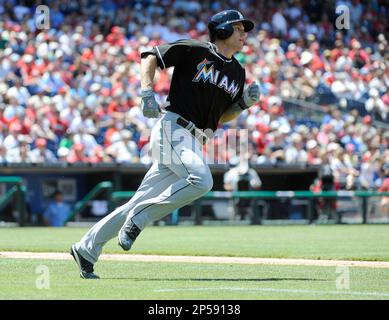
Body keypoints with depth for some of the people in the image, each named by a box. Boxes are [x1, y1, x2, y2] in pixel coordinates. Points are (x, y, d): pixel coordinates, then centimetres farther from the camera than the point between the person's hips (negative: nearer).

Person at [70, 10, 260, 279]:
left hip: (194, 143, 7)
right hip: (173, 128, -7)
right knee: (201, 180, -30)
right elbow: (150, 57, 2)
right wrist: (148, 93, -12)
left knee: (142, 203, 3)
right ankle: (138, 219, -17)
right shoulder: (194, 51, -2)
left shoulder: (238, 73, 17)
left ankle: (86, 250, 10)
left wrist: (244, 103, 4)